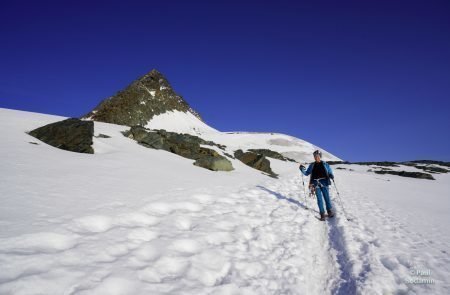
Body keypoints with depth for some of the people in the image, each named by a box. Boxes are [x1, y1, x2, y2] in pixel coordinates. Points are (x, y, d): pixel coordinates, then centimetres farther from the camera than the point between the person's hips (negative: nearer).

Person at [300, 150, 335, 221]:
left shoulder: (325, 164, 7)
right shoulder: (312, 165, 12)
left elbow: (330, 172, 8)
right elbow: (307, 173, 15)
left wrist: (331, 176, -14)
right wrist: (302, 170, -3)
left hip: (324, 183, -1)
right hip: (316, 184, 1)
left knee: (327, 197, 1)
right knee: (319, 199, -1)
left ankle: (330, 211, 18)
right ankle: (322, 214, 4)